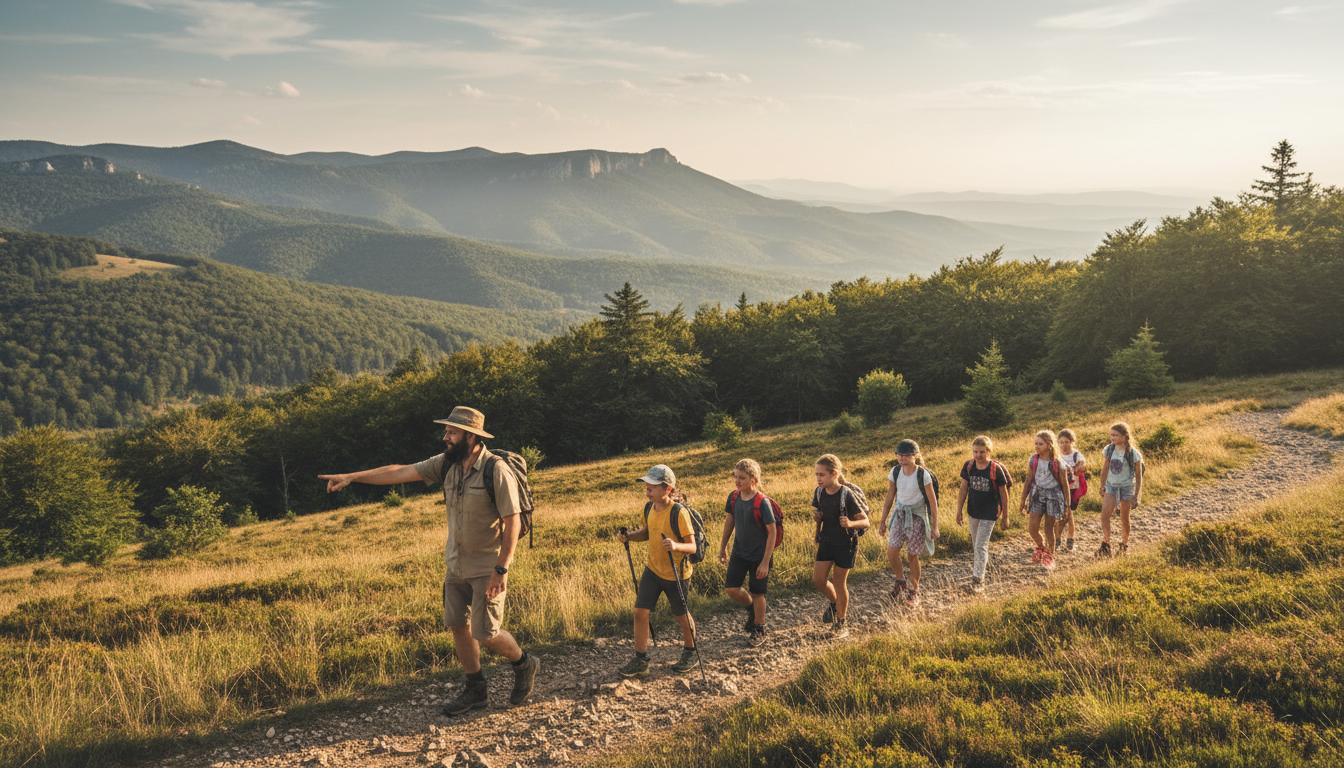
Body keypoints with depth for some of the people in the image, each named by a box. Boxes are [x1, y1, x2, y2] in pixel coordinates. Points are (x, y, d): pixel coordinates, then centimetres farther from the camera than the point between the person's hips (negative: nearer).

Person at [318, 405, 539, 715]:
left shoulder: (497, 471, -21)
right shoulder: (446, 464, -1)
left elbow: (512, 521, -20)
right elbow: (399, 472, 3)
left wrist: (501, 569, -22)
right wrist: (351, 477, 1)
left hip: (486, 569, -7)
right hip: (455, 565, 7)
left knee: (486, 635, -3)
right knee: (458, 626, 11)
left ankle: (524, 665, 25)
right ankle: (475, 690, 27)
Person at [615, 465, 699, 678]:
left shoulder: (679, 513, -24)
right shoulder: (649, 508, -3)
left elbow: (692, 547, -22)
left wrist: (676, 545, -42)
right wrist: (629, 536, -3)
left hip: (675, 574, -6)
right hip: (652, 569, 6)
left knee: (681, 615, 12)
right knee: (640, 611, -1)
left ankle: (690, 654, 36)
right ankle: (641, 660, 9)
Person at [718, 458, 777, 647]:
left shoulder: (762, 502, -23)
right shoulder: (733, 497, -7)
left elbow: (772, 532, -19)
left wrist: (765, 562, -19)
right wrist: (722, 547, 13)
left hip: (759, 555, -5)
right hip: (739, 552, 5)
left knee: (757, 593, 6)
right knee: (731, 588, 2)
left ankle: (759, 630, 28)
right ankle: (751, 607, 33)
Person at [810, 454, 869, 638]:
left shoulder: (847, 495, -21)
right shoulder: (819, 492, -5)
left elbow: (865, 521, -18)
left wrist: (851, 523, -38)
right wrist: (816, 516, -12)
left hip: (845, 543, -5)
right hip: (826, 541, 5)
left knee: (839, 582, 4)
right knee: (818, 579, 1)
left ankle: (840, 624, 20)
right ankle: (834, 602, 32)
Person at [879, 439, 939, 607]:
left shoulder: (923, 475, -16)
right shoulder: (895, 472, -5)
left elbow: (933, 501, -9)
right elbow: (889, 497, 5)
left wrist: (935, 526, -8)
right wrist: (883, 521, 8)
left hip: (917, 516, -4)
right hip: (900, 514, 4)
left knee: (912, 556, 3)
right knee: (891, 552, -5)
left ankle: (914, 591, 23)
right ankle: (901, 583, 21)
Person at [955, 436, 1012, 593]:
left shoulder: (996, 469, -19)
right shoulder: (968, 466, -8)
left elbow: (1004, 494, -9)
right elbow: (963, 489, 1)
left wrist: (1005, 517, -4)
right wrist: (959, 511, 2)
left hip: (989, 513, -5)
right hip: (973, 511, 5)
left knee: (981, 546, -7)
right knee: (975, 543, 22)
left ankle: (978, 579, 2)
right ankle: (983, 562, 49)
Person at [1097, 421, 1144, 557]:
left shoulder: (1134, 453, -16)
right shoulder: (1108, 449, -6)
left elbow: (1139, 476, -9)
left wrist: (1136, 496, -8)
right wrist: (1102, 486, 8)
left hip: (1127, 487, -3)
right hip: (1111, 486, 3)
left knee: (1124, 518, 9)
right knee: (1104, 515, -12)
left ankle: (1124, 544, 29)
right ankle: (1106, 544, -1)